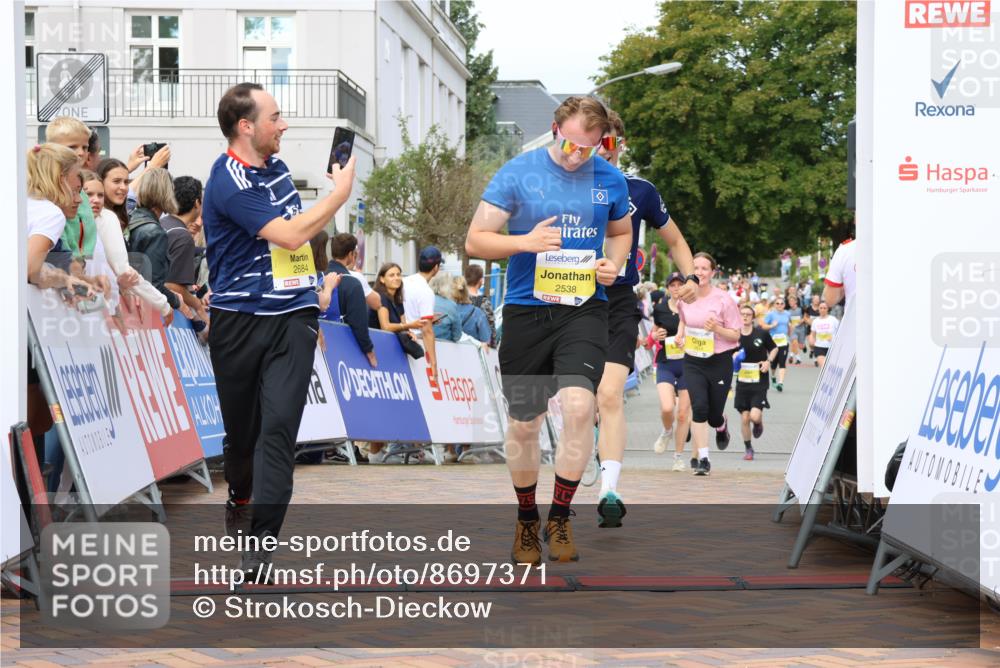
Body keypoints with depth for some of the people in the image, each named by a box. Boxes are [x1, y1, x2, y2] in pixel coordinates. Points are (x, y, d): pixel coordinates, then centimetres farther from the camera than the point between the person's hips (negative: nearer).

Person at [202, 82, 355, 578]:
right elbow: (291, 235, -20)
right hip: (239, 320, -4)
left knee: (279, 425, -11)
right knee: (241, 429, 11)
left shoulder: (275, 166, 11)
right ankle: (240, 502, 40)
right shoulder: (229, 181, -14)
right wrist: (341, 191, -10)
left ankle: (261, 540, -15)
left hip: (291, 317, 4)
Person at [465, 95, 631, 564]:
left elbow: (621, 231, 22)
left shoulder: (610, 180, 3)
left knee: (579, 406, -21)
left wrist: (614, 262, 0)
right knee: (523, 424, 7)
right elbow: (475, 241, -4)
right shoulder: (517, 173, -5)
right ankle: (526, 519, 29)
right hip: (527, 311, -1)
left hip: (584, 310, 1)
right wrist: (525, 241, -21)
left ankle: (560, 517, -3)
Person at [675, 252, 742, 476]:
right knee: (699, 407, -15)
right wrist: (680, 334, 4)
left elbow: (735, 335, -7)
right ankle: (703, 460, -9)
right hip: (693, 361, 2)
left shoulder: (723, 300, -11)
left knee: (714, 415, 4)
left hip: (719, 361, -2)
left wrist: (716, 328, -24)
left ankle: (722, 426, 43)